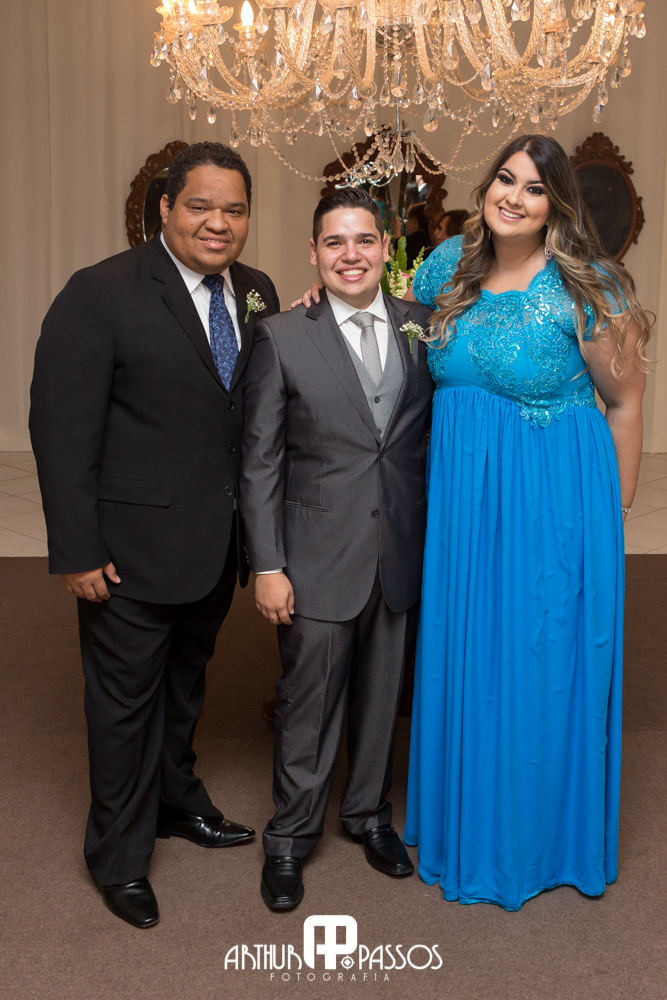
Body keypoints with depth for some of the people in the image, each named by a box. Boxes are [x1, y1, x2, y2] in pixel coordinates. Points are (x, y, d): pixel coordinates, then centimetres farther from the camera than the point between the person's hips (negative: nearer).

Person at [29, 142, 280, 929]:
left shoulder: (257, 295, 4)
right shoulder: (101, 294, -14)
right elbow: (62, 428, -15)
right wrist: (77, 550, -16)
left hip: (217, 542, 6)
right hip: (135, 545, -5)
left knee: (186, 680, 24)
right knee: (126, 696, 10)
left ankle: (177, 800, 47)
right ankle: (119, 857, 30)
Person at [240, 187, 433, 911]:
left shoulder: (421, 327, 3)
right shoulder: (281, 338, -5)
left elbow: (433, 434, 8)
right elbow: (260, 461, -5)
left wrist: (435, 538, 1)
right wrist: (267, 565, -8)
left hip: (402, 552, 3)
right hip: (318, 558, -3)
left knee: (381, 693, 17)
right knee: (308, 701, 7)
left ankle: (368, 811, 39)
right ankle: (291, 836, 27)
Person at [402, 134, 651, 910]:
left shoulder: (583, 286, -12)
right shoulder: (452, 264, 3)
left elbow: (625, 401, -6)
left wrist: (614, 514, -2)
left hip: (552, 497, -5)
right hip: (461, 493, 5)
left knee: (540, 665, 7)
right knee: (463, 659, 14)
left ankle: (537, 838, 30)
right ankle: (467, 824, 36)